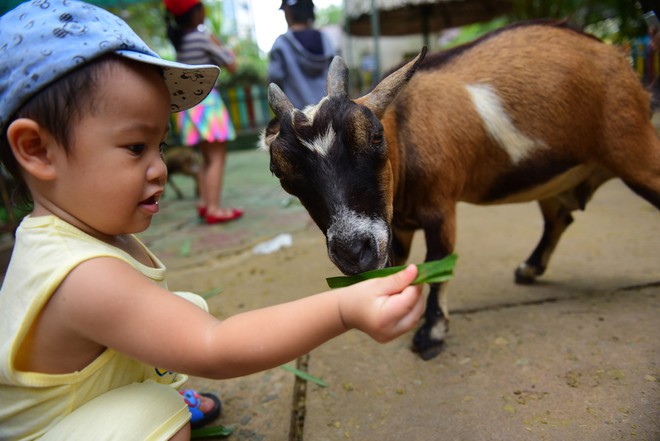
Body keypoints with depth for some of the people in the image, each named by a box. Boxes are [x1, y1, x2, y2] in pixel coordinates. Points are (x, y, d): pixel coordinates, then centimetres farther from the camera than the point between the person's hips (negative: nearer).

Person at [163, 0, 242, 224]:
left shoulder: (179, 40, 11)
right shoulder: (202, 37, -11)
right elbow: (231, 65, -6)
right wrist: (220, 45, 8)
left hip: (188, 101, 8)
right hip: (206, 100, -8)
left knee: (208, 157, 16)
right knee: (217, 156, -8)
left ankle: (204, 203, 16)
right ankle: (214, 208, -12)